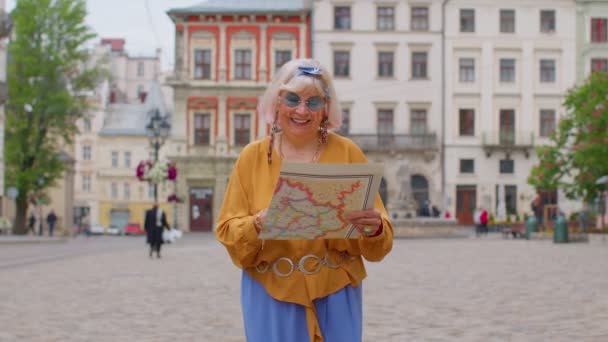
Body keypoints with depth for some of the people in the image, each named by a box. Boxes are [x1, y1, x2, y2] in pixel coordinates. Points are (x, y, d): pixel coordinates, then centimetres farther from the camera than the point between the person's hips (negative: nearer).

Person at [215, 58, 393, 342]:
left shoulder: (347, 153, -1)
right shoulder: (252, 157, 1)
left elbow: (378, 243, -1)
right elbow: (228, 230, 0)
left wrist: (374, 229, -23)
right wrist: (257, 225, -21)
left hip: (335, 295, 0)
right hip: (271, 296, 0)